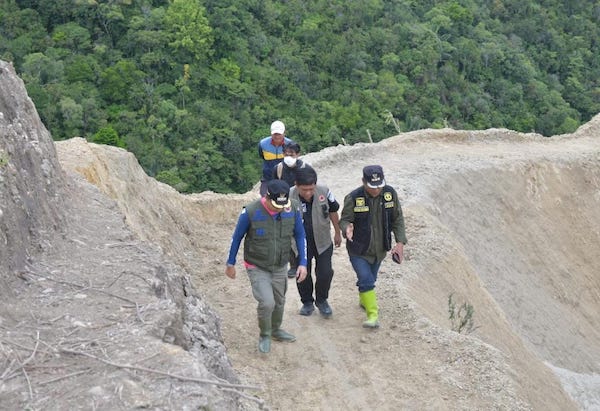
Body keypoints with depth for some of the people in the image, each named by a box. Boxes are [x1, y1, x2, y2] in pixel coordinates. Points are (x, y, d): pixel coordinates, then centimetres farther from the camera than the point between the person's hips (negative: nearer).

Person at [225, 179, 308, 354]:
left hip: (280, 267, 4)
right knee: (267, 302, -17)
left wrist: (303, 263, -7)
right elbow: (236, 238, -10)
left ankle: (276, 330, 47)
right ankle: (264, 335, 11)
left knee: (279, 302, 18)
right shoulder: (251, 212, -25)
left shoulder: (293, 209, -17)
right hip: (257, 268, -4)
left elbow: (300, 236, -2)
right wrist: (230, 264, 0)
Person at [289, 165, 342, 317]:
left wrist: (337, 233, 12)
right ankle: (307, 302, 35)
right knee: (302, 275, 11)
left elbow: (333, 211, 2)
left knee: (325, 273, 2)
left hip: (323, 242, 1)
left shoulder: (324, 192, -18)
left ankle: (321, 300, 29)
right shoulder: (289, 197, -23)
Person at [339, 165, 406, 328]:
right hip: (359, 250, -4)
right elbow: (344, 220, -11)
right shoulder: (353, 198, -22)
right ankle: (372, 315, -3)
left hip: (380, 249, 4)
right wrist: (347, 228, -36)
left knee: (370, 279, 22)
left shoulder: (390, 193, -11)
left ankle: (364, 301, 50)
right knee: (366, 281, -13)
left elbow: (397, 219, -1)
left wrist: (400, 242, -9)